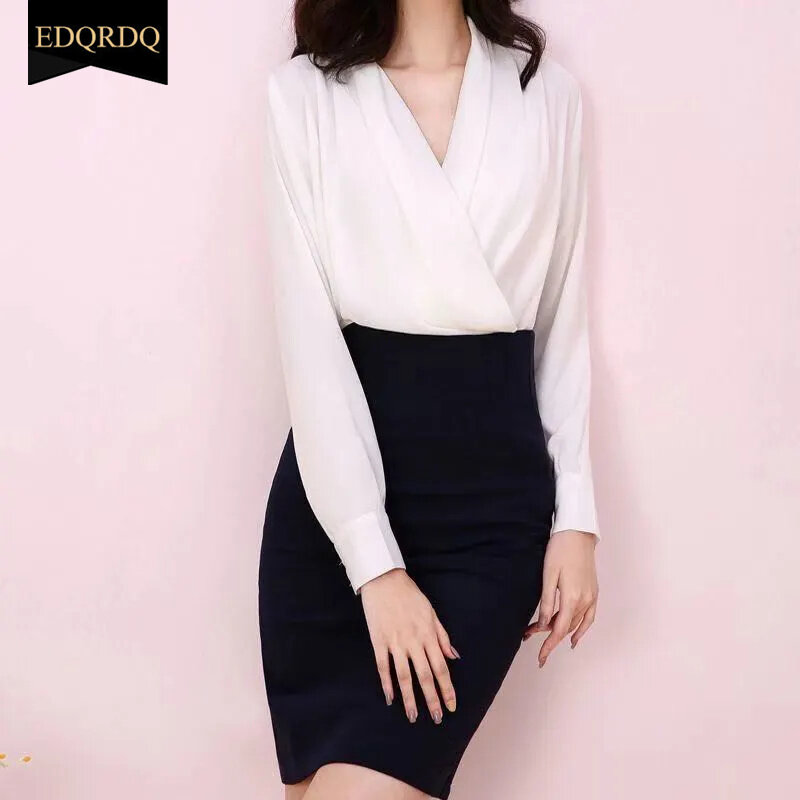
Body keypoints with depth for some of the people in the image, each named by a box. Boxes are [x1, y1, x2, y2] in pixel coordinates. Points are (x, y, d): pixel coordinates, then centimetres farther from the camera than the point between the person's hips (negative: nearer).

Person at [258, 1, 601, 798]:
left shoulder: (547, 92, 6)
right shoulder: (305, 92, -1)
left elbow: (564, 317, 11)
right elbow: (308, 333, -7)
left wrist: (576, 515, 5)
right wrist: (374, 560, -13)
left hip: (494, 489, 0)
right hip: (340, 492, 0)